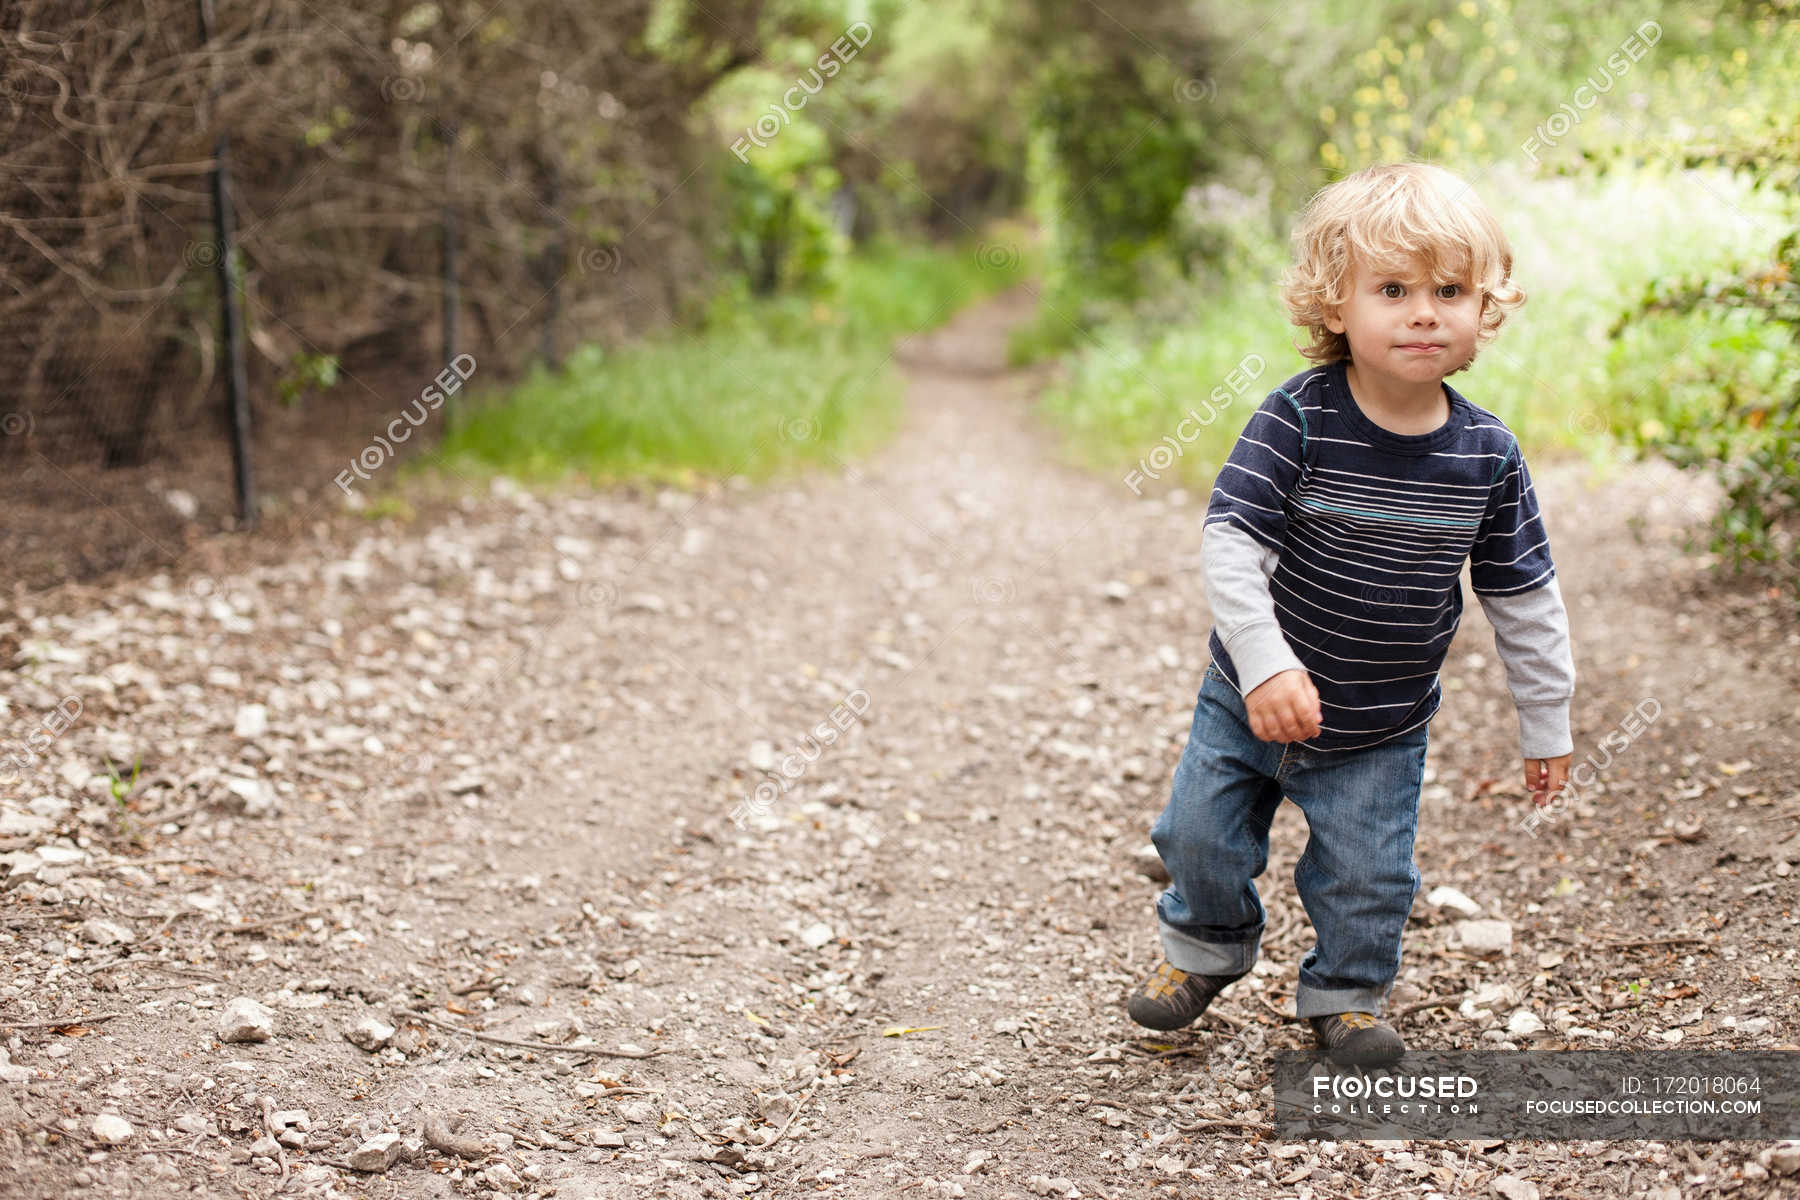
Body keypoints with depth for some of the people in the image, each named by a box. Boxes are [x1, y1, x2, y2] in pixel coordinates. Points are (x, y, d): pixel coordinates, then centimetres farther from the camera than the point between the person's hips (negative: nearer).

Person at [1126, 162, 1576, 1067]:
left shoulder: (1488, 455, -11)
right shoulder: (1297, 419, -21)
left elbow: (1525, 599, -1)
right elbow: (1230, 542, -25)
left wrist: (1546, 722, 4)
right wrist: (1267, 663, -36)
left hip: (1382, 731, 1)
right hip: (1255, 699, -1)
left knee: (1367, 874, 3)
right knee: (1201, 834, 9)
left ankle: (1346, 992, 32)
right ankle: (1205, 946, 40)